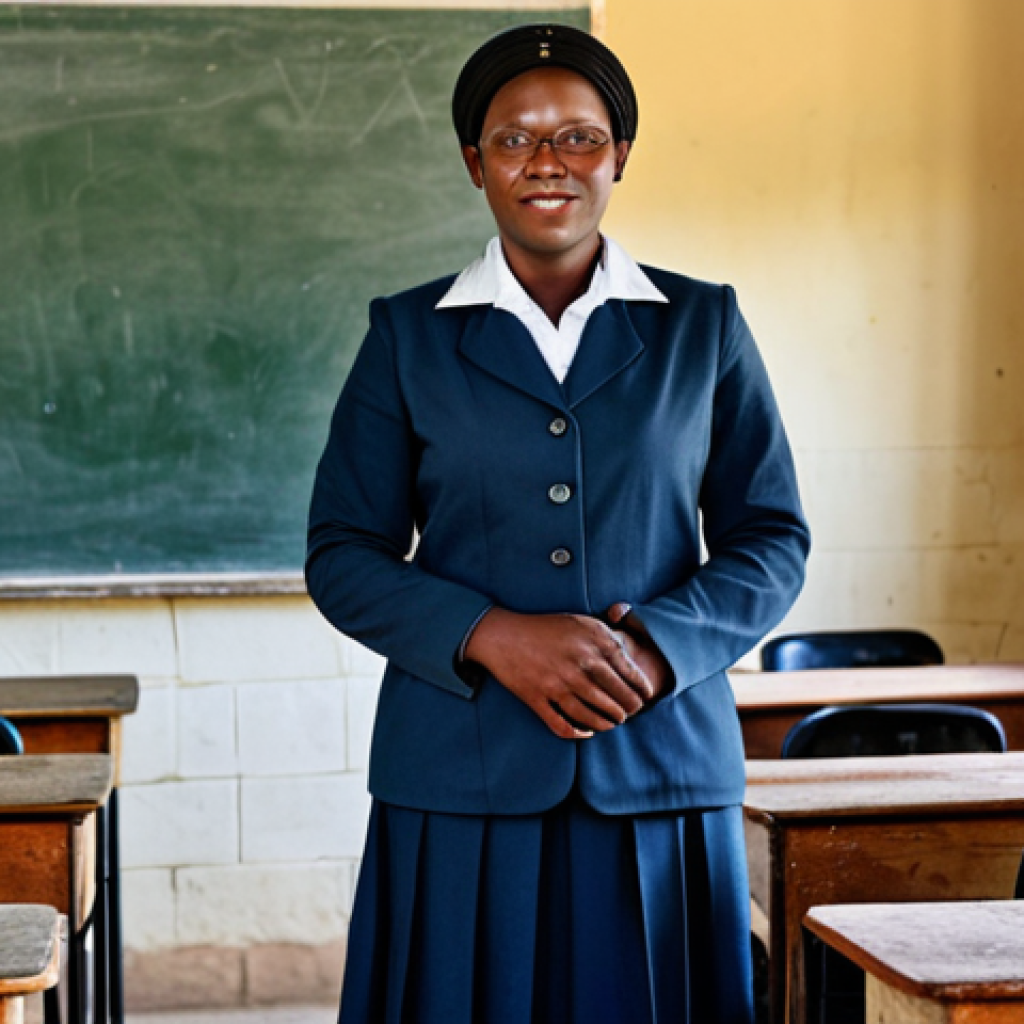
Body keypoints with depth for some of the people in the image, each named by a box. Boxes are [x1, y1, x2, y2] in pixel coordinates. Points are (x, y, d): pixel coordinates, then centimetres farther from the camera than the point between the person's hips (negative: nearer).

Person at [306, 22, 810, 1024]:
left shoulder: (702, 328, 8)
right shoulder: (409, 336, 7)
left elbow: (772, 539, 7)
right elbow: (342, 556, 4)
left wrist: (656, 647, -11)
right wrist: (492, 637, -12)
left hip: (660, 769, 1)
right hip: (463, 789, 0)